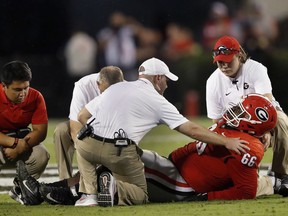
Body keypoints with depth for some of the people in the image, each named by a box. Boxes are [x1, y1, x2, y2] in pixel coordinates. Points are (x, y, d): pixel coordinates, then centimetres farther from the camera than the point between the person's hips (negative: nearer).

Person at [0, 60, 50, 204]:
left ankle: (19, 189, 2)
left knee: (42, 155, -27)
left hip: (22, 140, 3)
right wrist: (15, 142, -35)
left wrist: (18, 149, -27)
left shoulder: (35, 97, -12)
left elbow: (40, 132, -14)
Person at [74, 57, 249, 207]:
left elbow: (82, 117, 19)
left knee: (82, 143, 37)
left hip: (89, 145, 3)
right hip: (121, 153, -2)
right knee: (140, 196, 18)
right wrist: (227, 142, 12)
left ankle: (89, 193, 14)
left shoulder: (115, 88, 21)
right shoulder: (157, 101, 8)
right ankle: (115, 189, -15)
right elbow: (192, 130, 7)